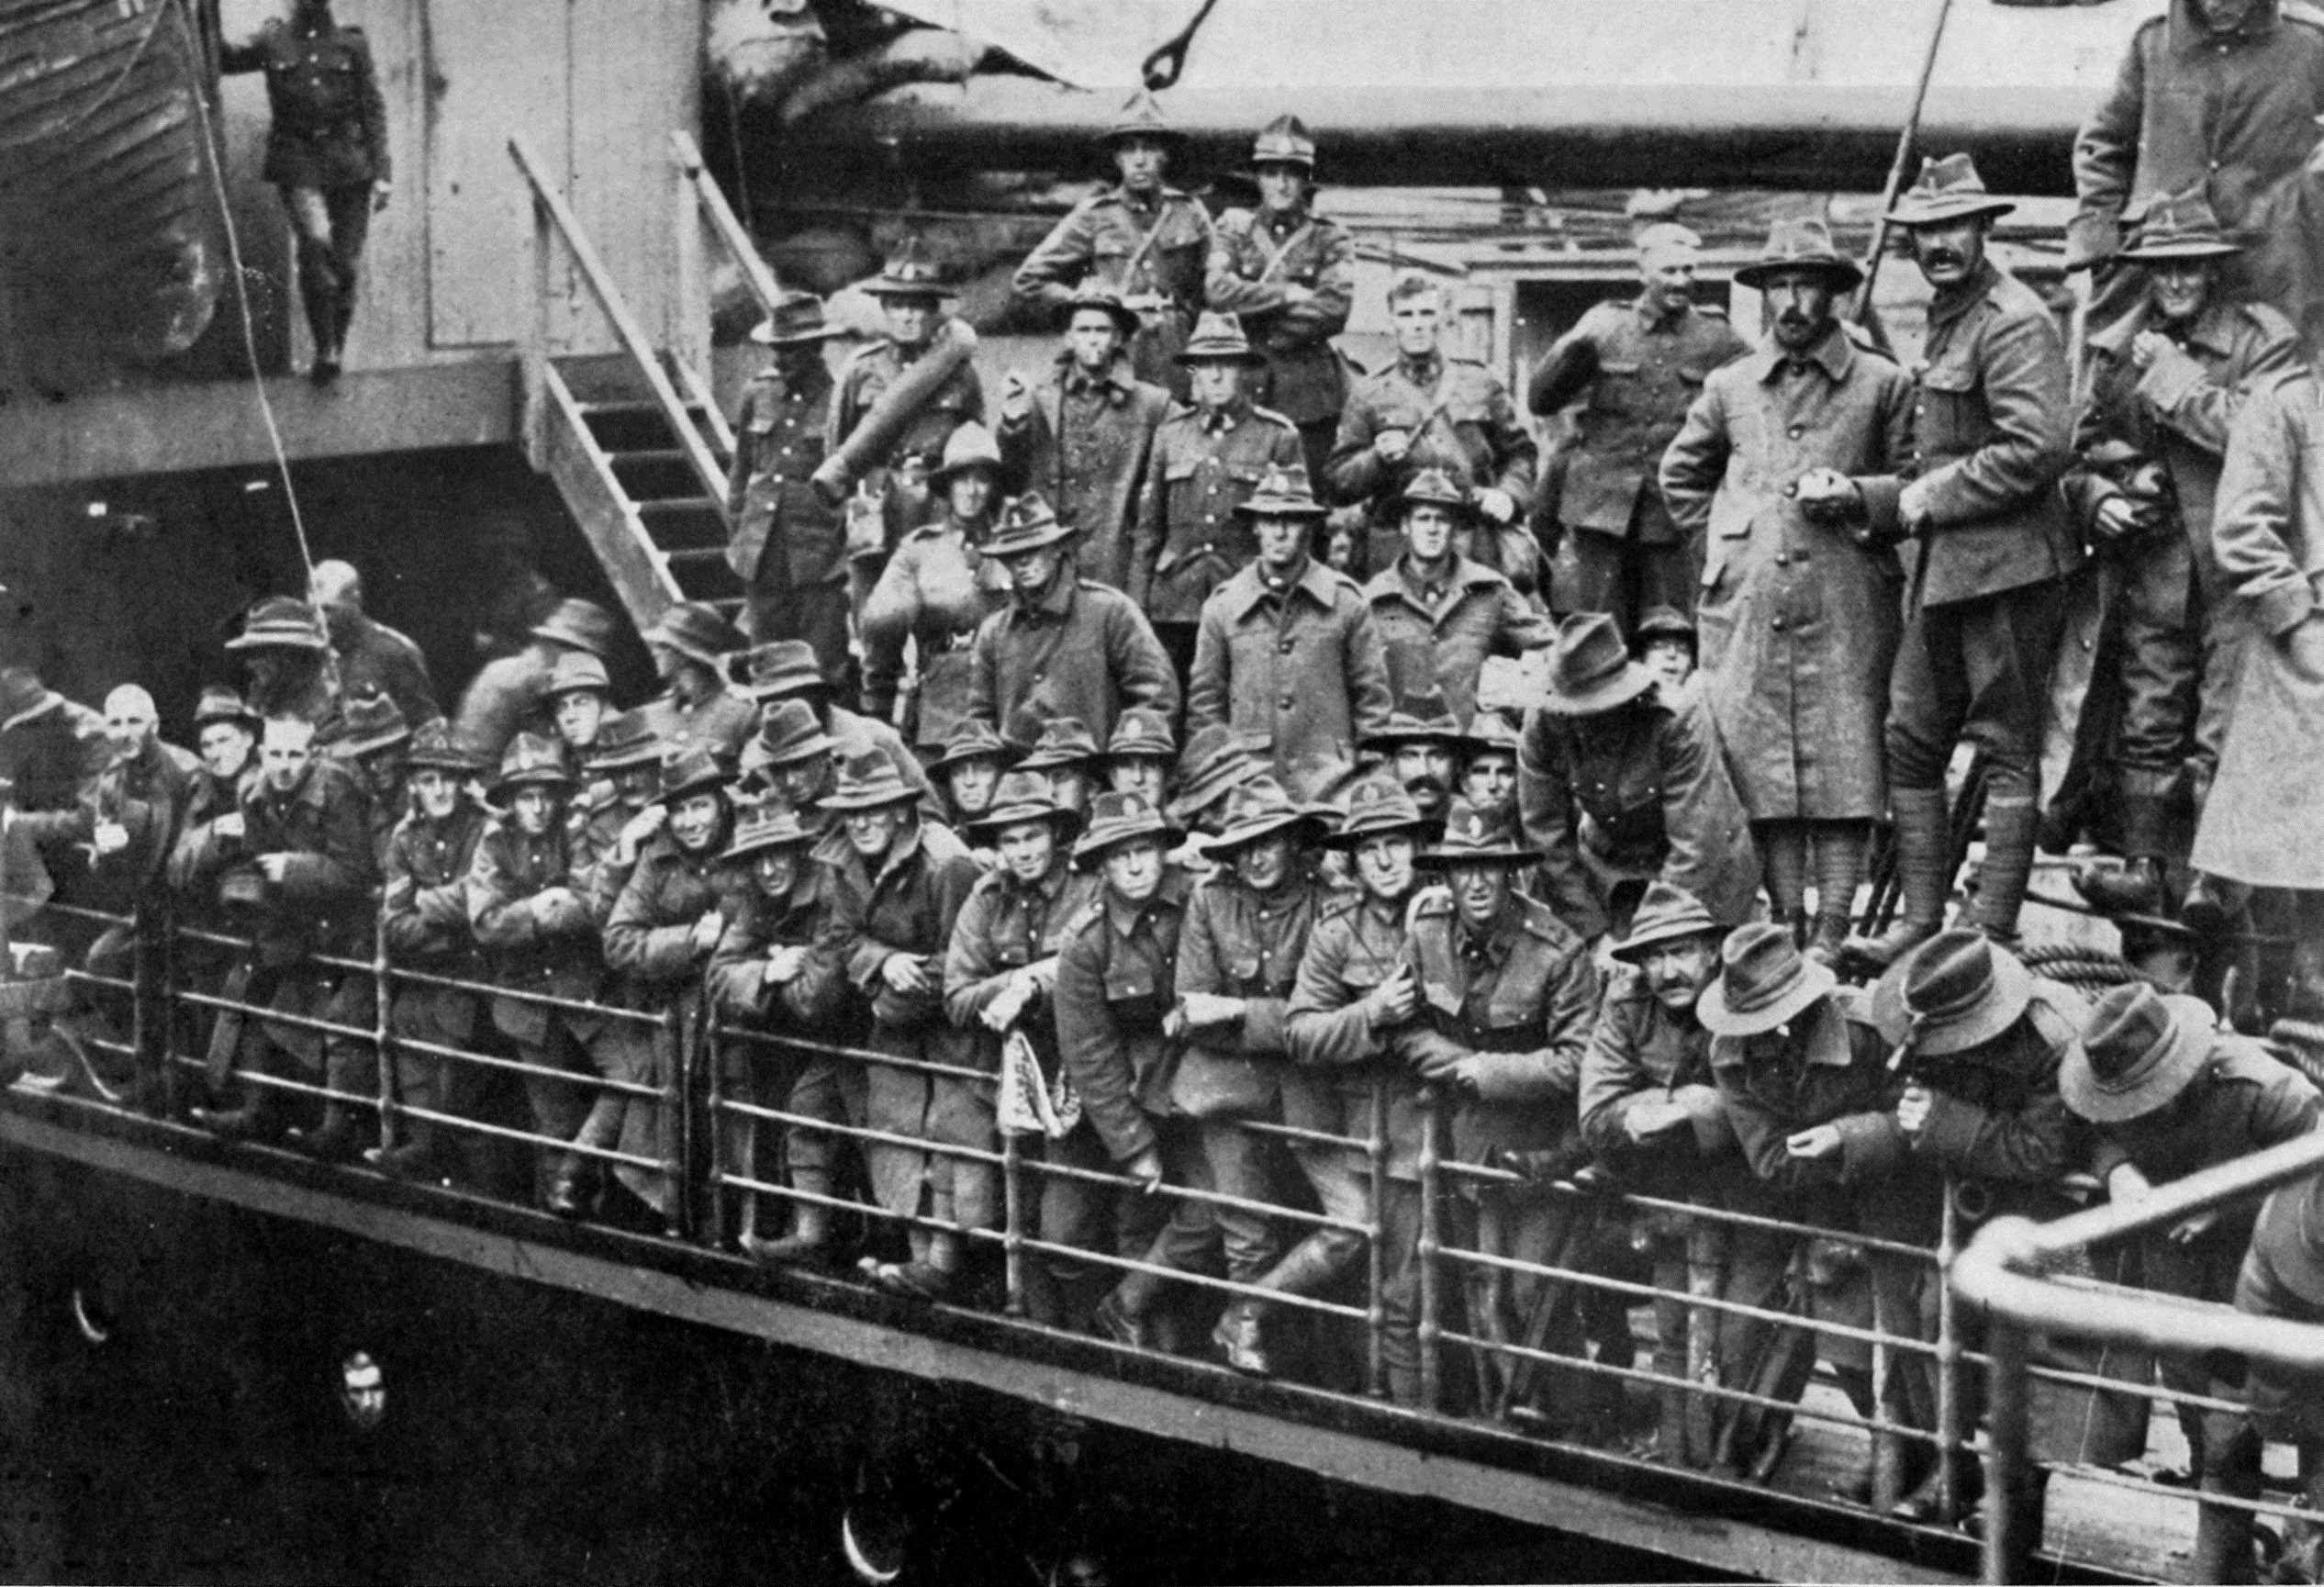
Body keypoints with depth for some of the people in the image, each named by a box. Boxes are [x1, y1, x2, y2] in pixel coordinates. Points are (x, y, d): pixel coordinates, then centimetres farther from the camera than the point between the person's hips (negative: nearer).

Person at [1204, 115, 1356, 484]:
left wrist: (1257, 321, -8)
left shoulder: (1331, 238, 5)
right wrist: (1286, 294, -12)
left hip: (1310, 393, -1)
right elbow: (1216, 290, -8)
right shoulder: (1234, 229, 10)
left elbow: (1335, 307, -10)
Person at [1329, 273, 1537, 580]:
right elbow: (1337, 482, 8)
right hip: (1396, 549, -1)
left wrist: (1508, 495, -2)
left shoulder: (1481, 383, 12)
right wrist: (1378, 459, -11)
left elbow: (1520, 453, 18)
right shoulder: (1369, 394, 10)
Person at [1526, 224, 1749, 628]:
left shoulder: (1716, 338, 6)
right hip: (1599, 507, 0)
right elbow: (1540, 401, 6)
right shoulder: (1605, 325, 6)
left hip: (1674, 517, 0)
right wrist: (1572, 349, -11)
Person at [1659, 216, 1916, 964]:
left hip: (1846, 610, -2)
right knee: (1762, 769, 1)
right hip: (1748, 608, 2)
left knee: (1843, 769, -5)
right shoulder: (1729, 387, 12)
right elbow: (1680, 475, 23)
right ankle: (1786, 928, 8)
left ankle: (1833, 934, -2)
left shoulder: (1882, 384, 5)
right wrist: (1721, 547, 13)